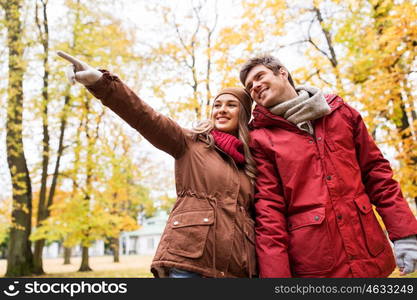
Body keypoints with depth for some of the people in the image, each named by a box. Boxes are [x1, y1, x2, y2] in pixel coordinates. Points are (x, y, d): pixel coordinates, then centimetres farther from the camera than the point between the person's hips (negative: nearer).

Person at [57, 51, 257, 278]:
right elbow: (145, 117, -7)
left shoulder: (250, 160, 19)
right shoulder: (190, 143, 8)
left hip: (238, 268, 4)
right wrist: (101, 82, -21)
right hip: (189, 260, -4)